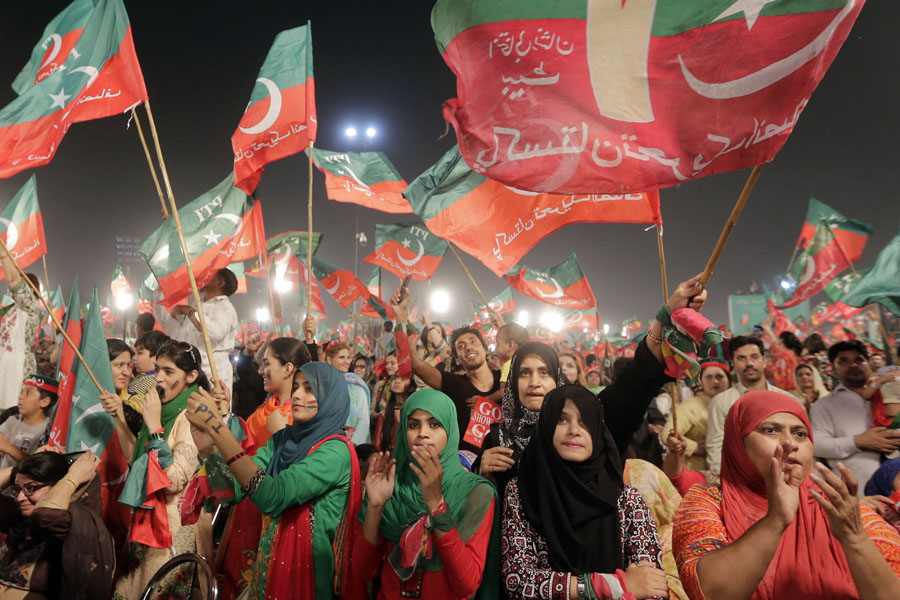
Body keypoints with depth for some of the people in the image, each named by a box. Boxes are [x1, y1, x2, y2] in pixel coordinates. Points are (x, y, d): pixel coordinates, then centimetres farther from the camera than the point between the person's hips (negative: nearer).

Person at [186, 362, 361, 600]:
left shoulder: (335, 450, -20)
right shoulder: (282, 439, 1)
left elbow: (273, 497, -33)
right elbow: (235, 488, -9)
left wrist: (216, 426, -34)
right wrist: (206, 433, -22)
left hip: (308, 568, -6)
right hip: (271, 560, 6)